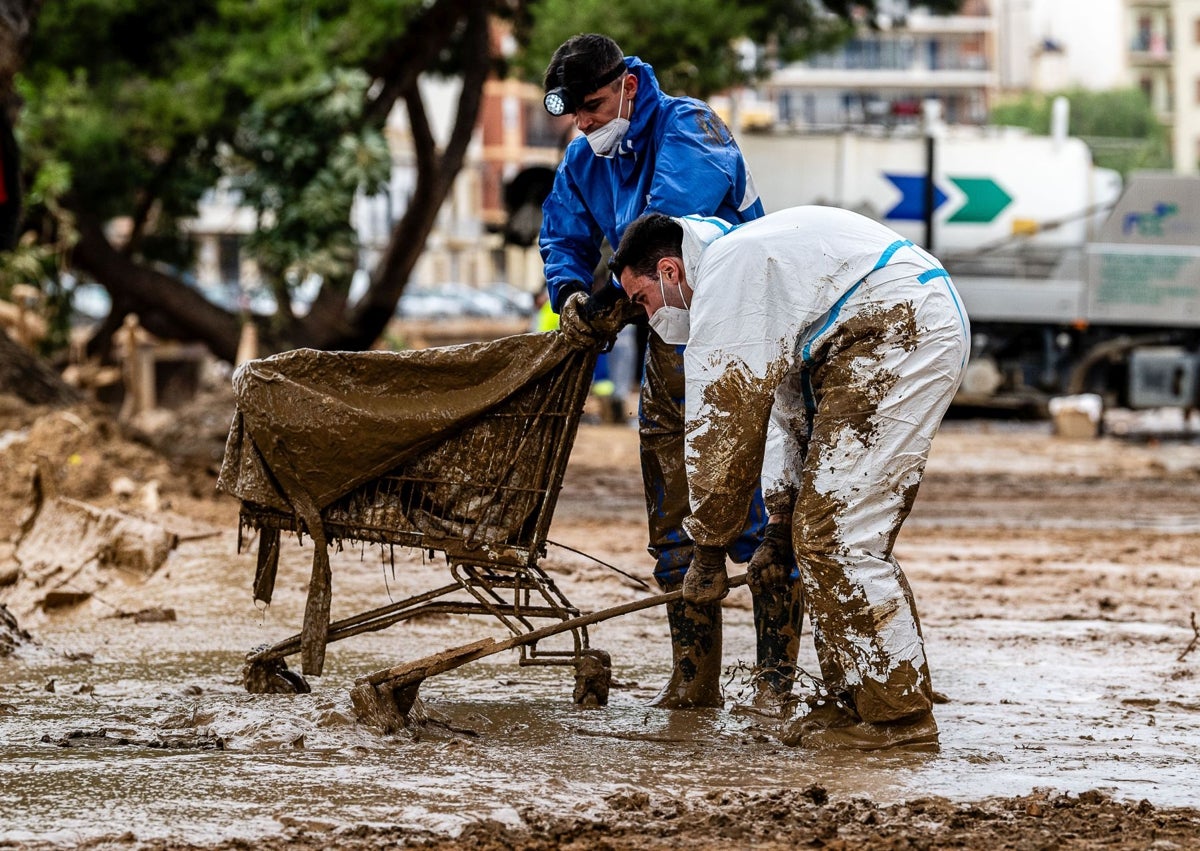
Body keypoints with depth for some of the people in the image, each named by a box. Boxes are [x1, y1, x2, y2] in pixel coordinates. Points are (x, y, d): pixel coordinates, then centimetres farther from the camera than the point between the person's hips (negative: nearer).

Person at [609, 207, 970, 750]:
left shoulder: (723, 274, -9)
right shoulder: (747, 258, 24)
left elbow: (722, 424, -9)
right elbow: (786, 406, 27)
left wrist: (707, 552, -1)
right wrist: (779, 530, 21)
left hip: (900, 335, -11)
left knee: (839, 534, -10)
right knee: (829, 532, 14)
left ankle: (898, 714, -8)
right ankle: (850, 699, 16)